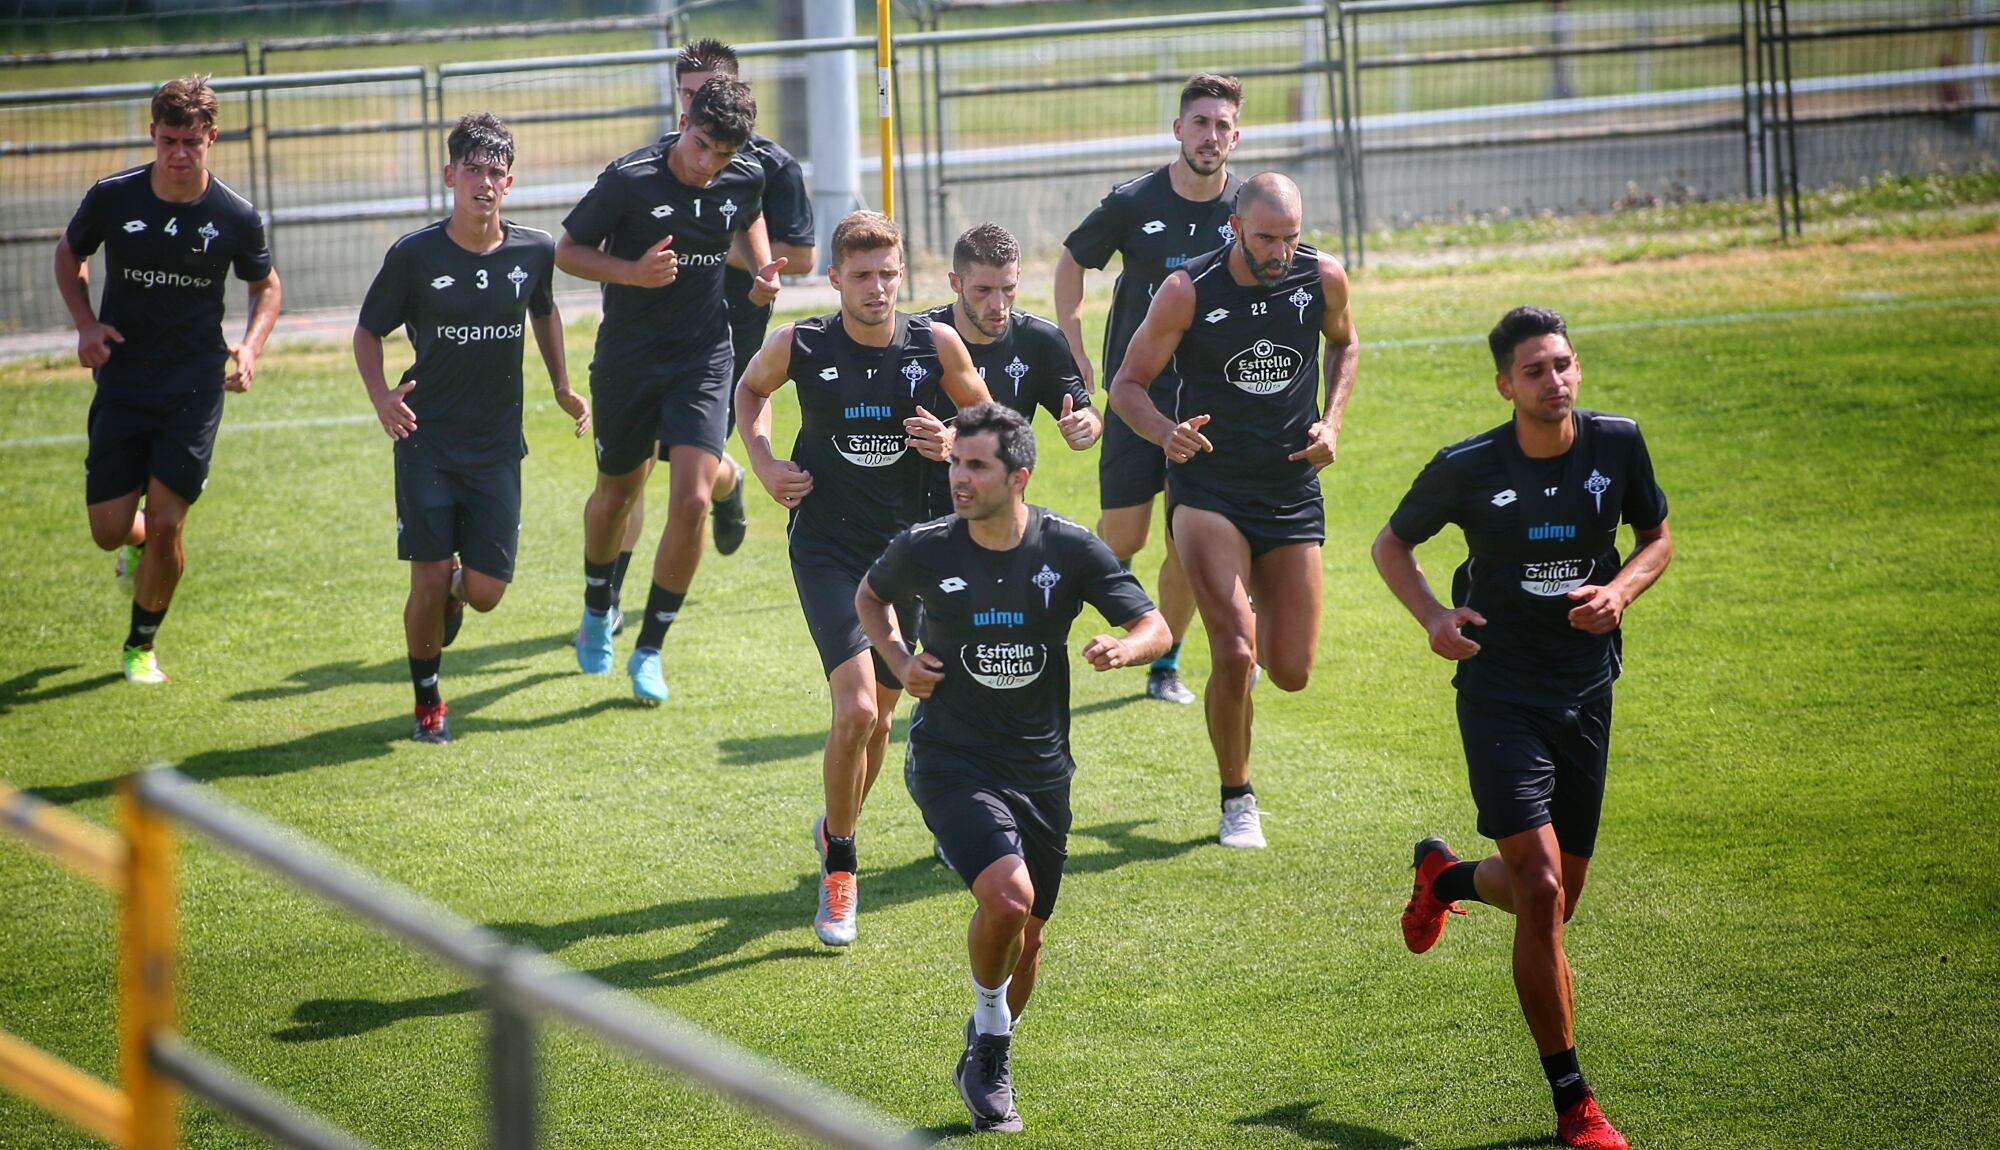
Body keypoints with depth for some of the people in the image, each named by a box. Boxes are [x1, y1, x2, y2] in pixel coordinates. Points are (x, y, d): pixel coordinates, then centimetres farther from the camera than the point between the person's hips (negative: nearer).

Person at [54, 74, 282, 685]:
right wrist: (85, 323, -5)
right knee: (108, 531, -1)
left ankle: (142, 644, 15)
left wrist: (251, 347, -7)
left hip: (195, 388, -1)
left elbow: (267, 285, 11)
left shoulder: (236, 216, -7)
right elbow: (69, 255, 11)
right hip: (122, 383, 1)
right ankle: (141, 543, 39)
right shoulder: (112, 197, -8)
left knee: (165, 524, -9)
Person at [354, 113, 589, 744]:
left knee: (486, 592, -2)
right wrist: (380, 395, -16)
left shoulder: (534, 251, -1)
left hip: (497, 445, 2)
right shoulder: (415, 254, -9)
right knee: (429, 583, -7)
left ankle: (455, 586, 37)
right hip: (427, 440, -2)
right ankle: (427, 701, 16)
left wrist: (562, 389, 16)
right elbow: (368, 330, 1)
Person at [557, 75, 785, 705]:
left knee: (692, 500, -13)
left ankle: (650, 650, 2)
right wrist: (634, 272, -24)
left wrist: (763, 270, 0)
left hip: (703, 357, 2)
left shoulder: (745, 180, -6)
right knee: (616, 495, 15)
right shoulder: (628, 179, -19)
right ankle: (597, 611, 45)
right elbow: (567, 250, -8)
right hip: (627, 361, -2)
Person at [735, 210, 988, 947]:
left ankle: (837, 827, 43)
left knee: (878, 714, 15)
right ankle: (839, 865, 1)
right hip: (826, 548, -3)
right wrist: (763, 462, -2)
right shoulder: (799, 347, -9)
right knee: (856, 707, -18)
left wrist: (953, 443, -12)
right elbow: (751, 390, 14)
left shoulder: (936, 346, -6)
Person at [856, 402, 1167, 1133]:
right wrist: (899, 661, -4)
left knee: (1027, 935, 12)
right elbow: (871, 597, 13)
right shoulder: (925, 550, -9)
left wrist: (1123, 648, -24)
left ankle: (984, 1064, 39)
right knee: (1008, 894, -26)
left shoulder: (1070, 550, -8)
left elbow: (1155, 627, -1)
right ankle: (990, 1036, 1)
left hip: (1041, 767, 3)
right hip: (952, 763, -3)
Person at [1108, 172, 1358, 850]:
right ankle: (1237, 800, 3)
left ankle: (1250, 626, 42)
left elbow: (1343, 344, 18)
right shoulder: (1188, 291, -14)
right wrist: (1166, 432, -28)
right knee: (1234, 656, -19)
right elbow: (1127, 385, -7)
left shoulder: (1323, 279, -5)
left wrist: (1332, 421, 1)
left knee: (1291, 673, 3)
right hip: (1208, 492, -3)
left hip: (1293, 492, 3)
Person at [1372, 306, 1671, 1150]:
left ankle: (1446, 876, 47)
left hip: (1587, 695, 4)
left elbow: (1658, 537, 13)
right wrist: (1433, 616, -12)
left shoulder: (1617, 444, -3)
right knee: (1542, 894, -15)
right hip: (1500, 694, -4)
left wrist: (1622, 589, -8)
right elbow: (1391, 546, 6)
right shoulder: (1466, 469, -10)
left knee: (1553, 900, 12)